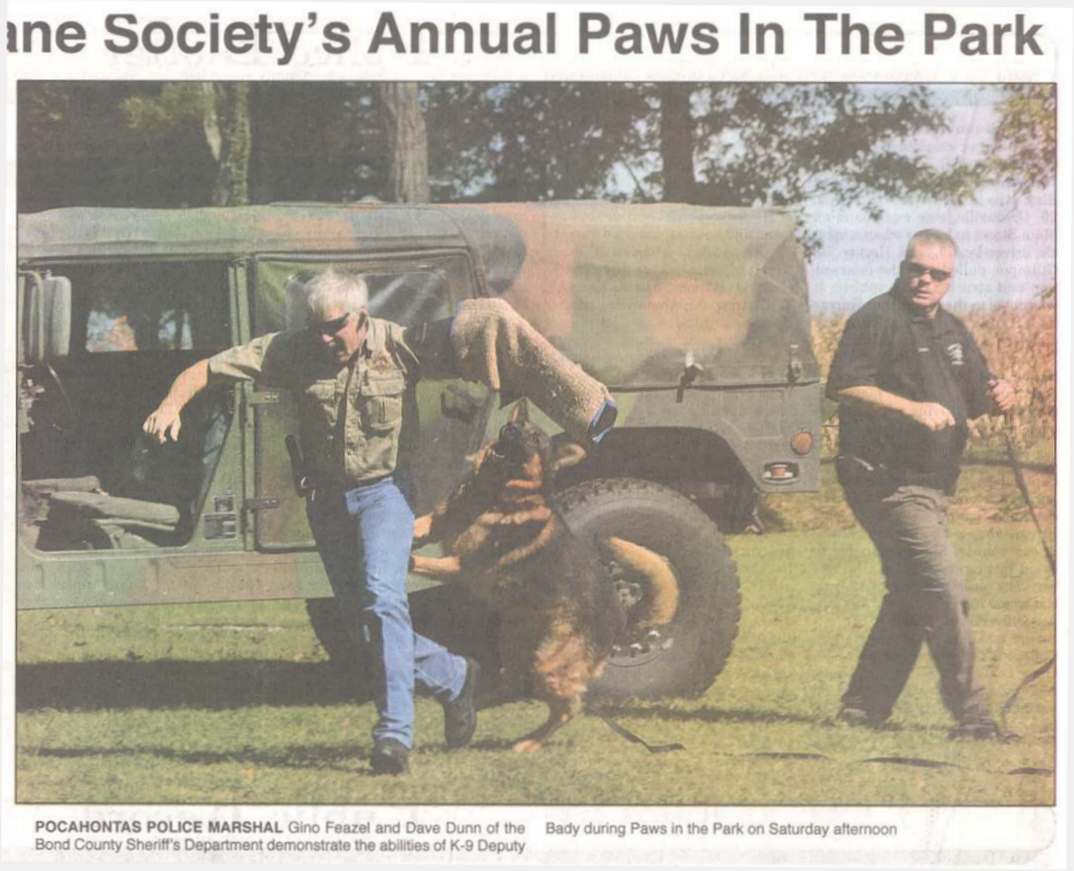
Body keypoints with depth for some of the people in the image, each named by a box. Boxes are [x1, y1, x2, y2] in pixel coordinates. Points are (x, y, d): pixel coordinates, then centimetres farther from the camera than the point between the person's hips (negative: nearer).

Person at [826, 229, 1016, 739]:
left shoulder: (952, 331, 17)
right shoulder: (878, 319, -9)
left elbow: (974, 397, 24)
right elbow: (844, 386, -20)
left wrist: (998, 397, 0)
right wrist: (912, 408, -29)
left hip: (929, 487, 9)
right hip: (887, 481, -9)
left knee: (910, 600, 12)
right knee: (945, 595, -12)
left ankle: (862, 708, 19)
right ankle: (970, 715, -8)